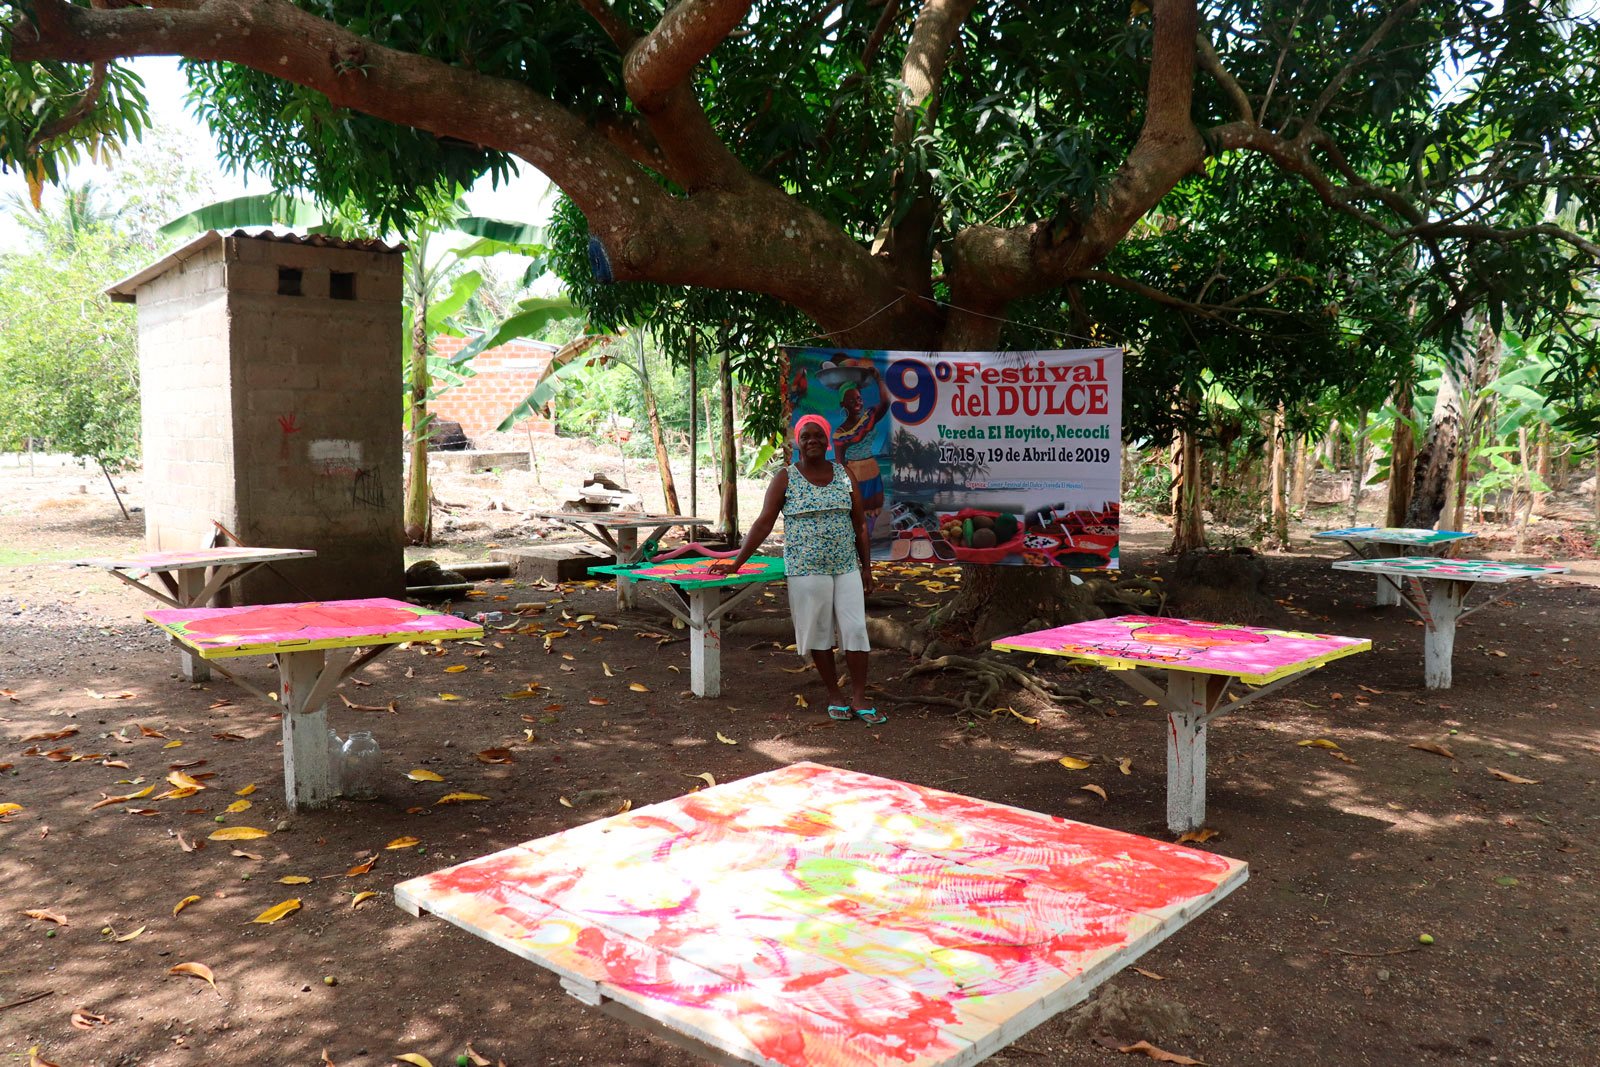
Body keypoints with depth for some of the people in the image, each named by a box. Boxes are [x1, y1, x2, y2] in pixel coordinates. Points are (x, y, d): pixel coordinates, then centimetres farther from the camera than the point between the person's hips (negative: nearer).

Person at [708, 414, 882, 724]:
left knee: (855, 630, -1)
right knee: (818, 634, 4)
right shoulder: (785, 478, -1)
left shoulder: (845, 475, 7)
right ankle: (835, 696, 17)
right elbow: (764, 523, -4)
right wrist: (737, 562, -8)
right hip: (806, 571, -2)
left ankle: (859, 698, 7)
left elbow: (859, 523, 10)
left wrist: (866, 566, 7)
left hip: (846, 568, 3)